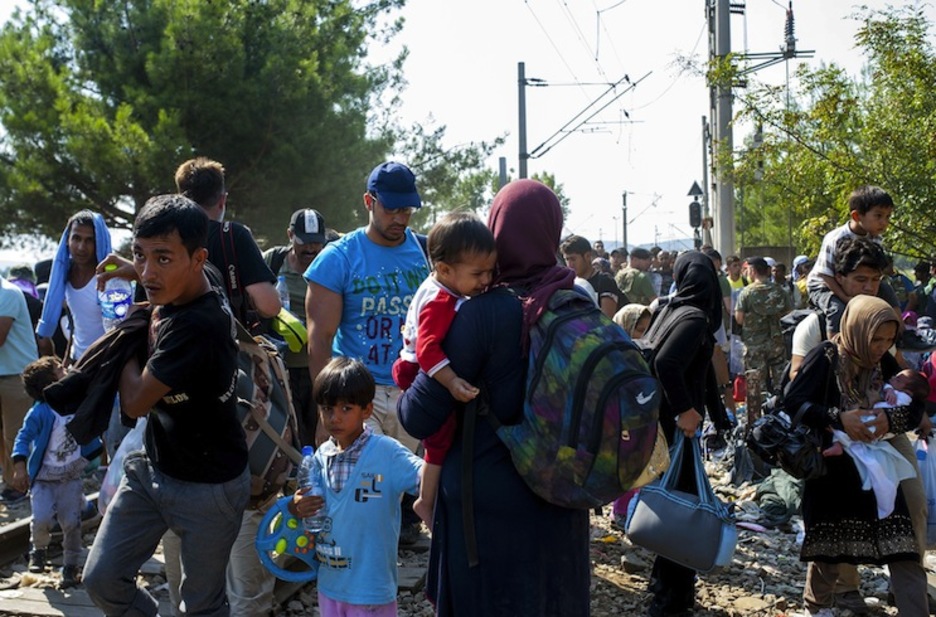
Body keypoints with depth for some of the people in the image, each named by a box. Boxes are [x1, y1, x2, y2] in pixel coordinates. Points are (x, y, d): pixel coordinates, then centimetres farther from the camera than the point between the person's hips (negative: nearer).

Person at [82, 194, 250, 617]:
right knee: (101, 579, 8)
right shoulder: (174, 299, -4)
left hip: (208, 487, -8)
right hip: (152, 468, 8)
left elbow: (135, 402, -21)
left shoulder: (195, 327, -31)